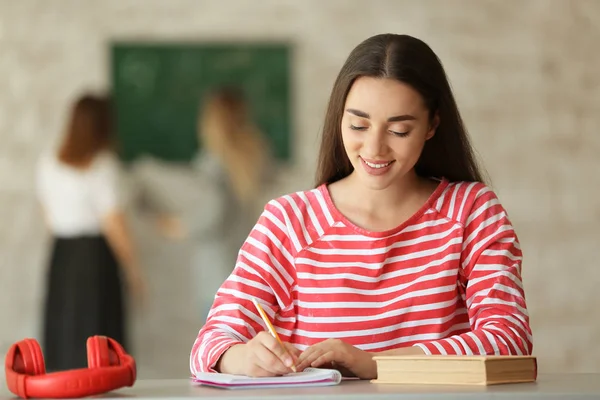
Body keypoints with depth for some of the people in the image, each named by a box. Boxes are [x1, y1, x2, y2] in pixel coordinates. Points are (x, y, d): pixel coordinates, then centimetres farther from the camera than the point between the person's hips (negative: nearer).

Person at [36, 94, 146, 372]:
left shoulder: (48, 163, 8)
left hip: (60, 254, 6)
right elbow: (112, 222, -12)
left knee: (61, 333, 10)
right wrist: (133, 271, -5)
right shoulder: (102, 163, -10)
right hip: (95, 255, -6)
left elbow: (48, 215, 12)